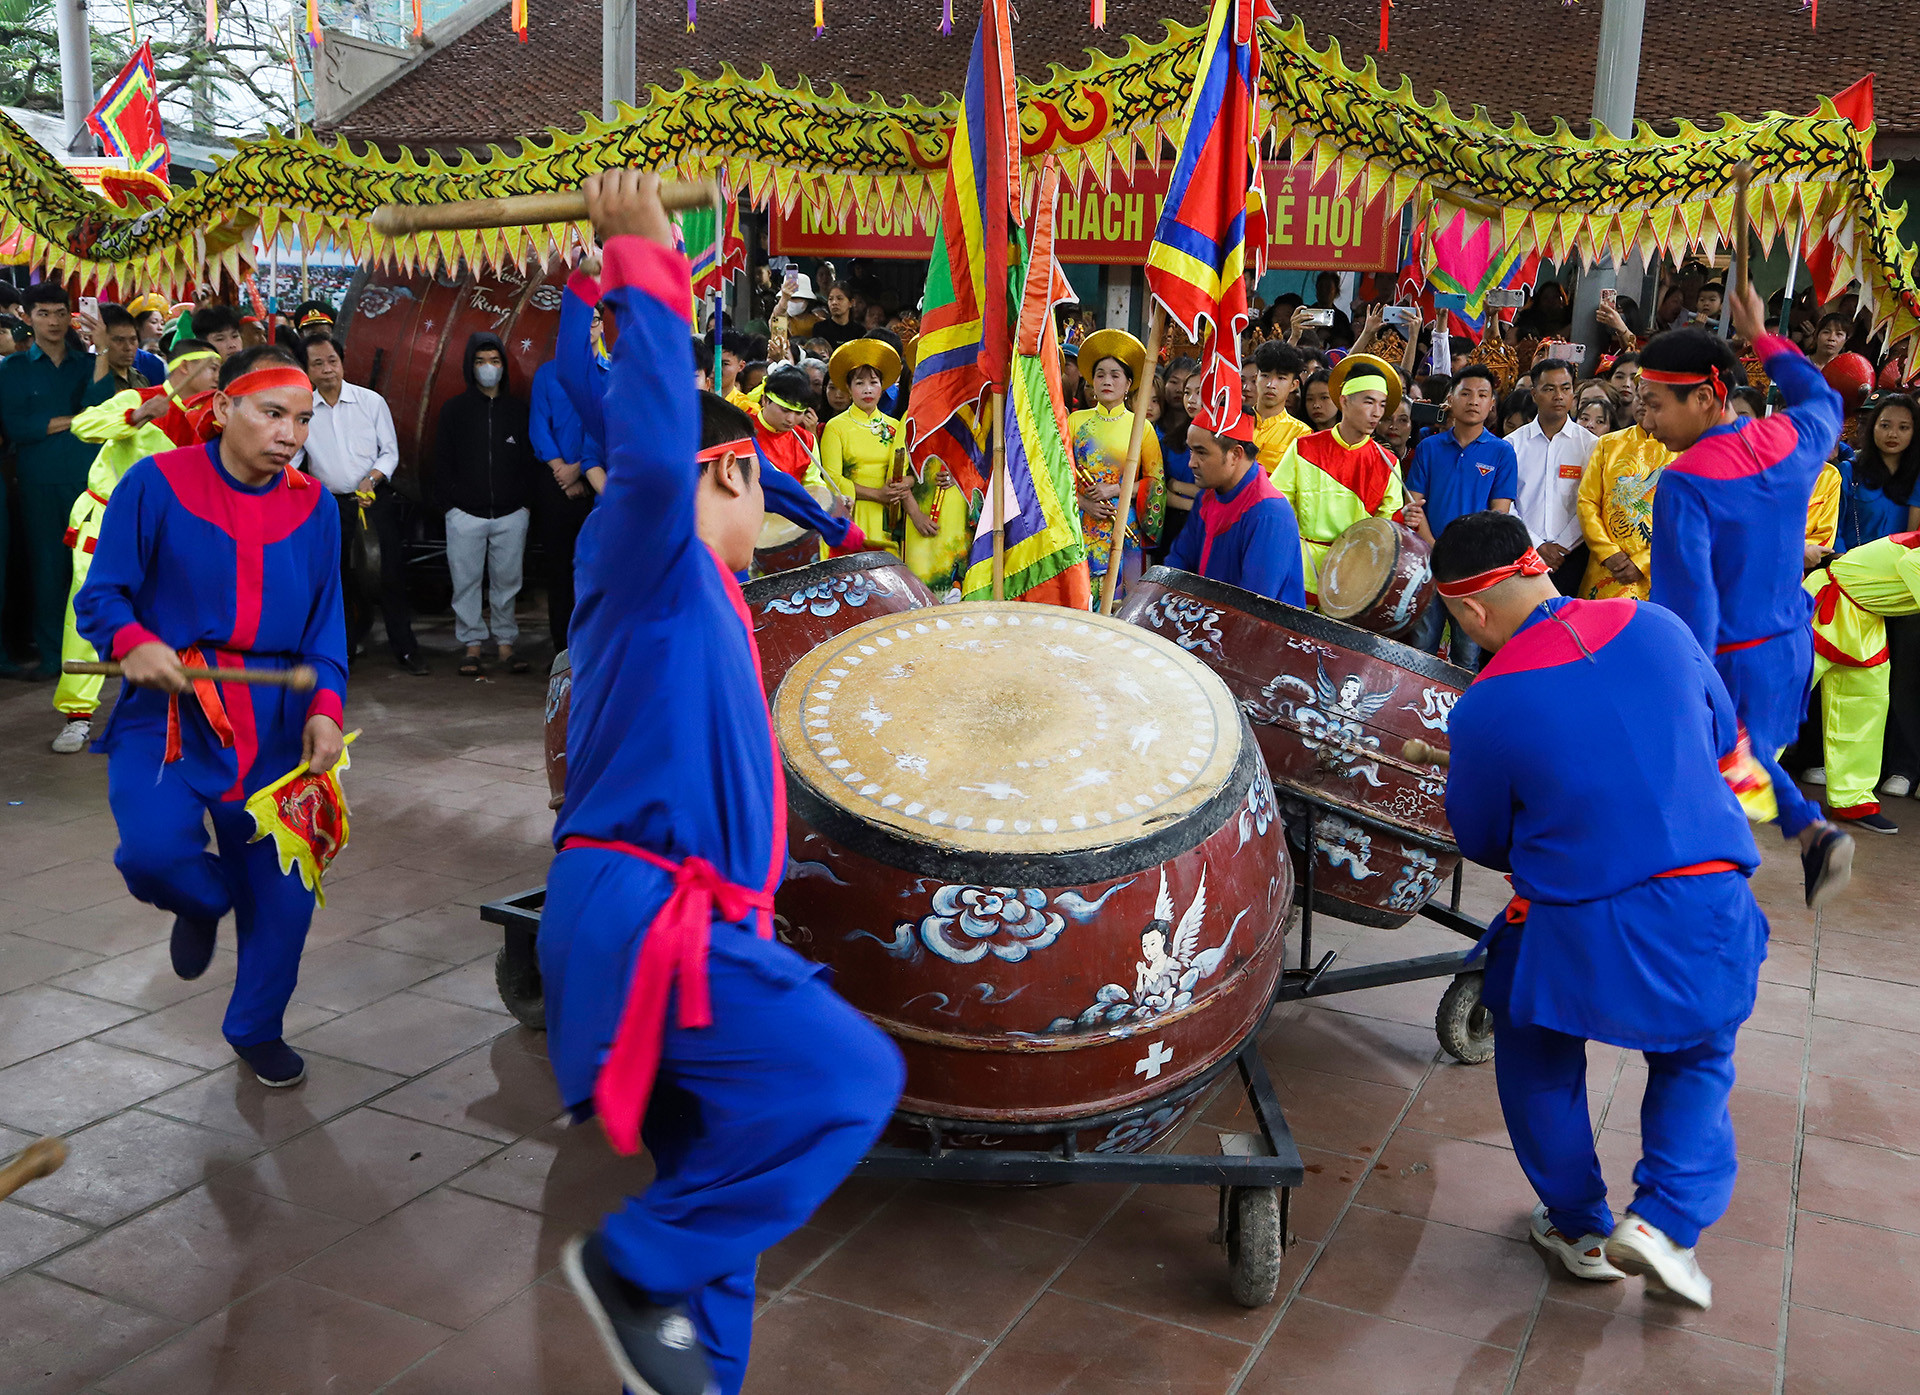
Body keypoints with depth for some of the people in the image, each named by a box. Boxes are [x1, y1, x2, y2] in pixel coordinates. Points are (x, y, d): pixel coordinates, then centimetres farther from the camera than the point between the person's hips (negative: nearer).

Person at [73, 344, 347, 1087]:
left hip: (274, 724, 3)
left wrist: (326, 704, -10)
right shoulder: (156, 484, -6)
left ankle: (256, 1028, 33)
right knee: (154, 849, -26)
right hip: (169, 708, -2)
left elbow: (326, 621, 7)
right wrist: (133, 640, -25)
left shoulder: (314, 508, 4)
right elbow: (101, 595, -3)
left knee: (283, 891, 5)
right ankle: (205, 901, 16)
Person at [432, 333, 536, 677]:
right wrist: (448, 504, -1)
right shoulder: (454, 410, 8)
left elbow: (531, 460, 11)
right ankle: (473, 645, 9)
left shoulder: (518, 410, 10)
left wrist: (524, 500, 1)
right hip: (465, 515, 0)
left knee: (506, 581, 3)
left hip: (511, 515, 0)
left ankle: (506, 643, 13)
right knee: (466, 582, 1)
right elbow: (442, 463, 7)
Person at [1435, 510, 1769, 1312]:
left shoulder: (1485, 710, -15)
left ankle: (1580, 1230, 34)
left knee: (1538, 1064, 24)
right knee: (1697, 1063, 27)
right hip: (1711, 909, 4)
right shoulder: (1656, 628, -4)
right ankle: (1666, 1220, 12)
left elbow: (1480, 842, 1)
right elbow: (1722, 741, 14)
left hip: (1578, 931, -3)